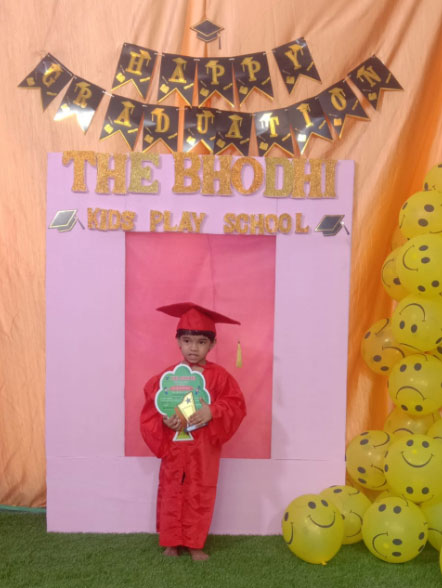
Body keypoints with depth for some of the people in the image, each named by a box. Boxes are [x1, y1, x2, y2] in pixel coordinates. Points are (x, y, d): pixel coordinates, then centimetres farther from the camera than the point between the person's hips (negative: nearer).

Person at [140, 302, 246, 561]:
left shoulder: (219, 376, -6)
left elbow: (236, 405, -9)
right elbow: (151, 408, -1)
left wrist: (213, 411, -25)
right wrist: (164, 420, -20)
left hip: (205, 449, -1)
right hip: (174, 447, 1)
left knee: (200, 496, 8)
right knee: (171, 494, 10)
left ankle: (195, 544, 25)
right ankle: (171, 542, 27)